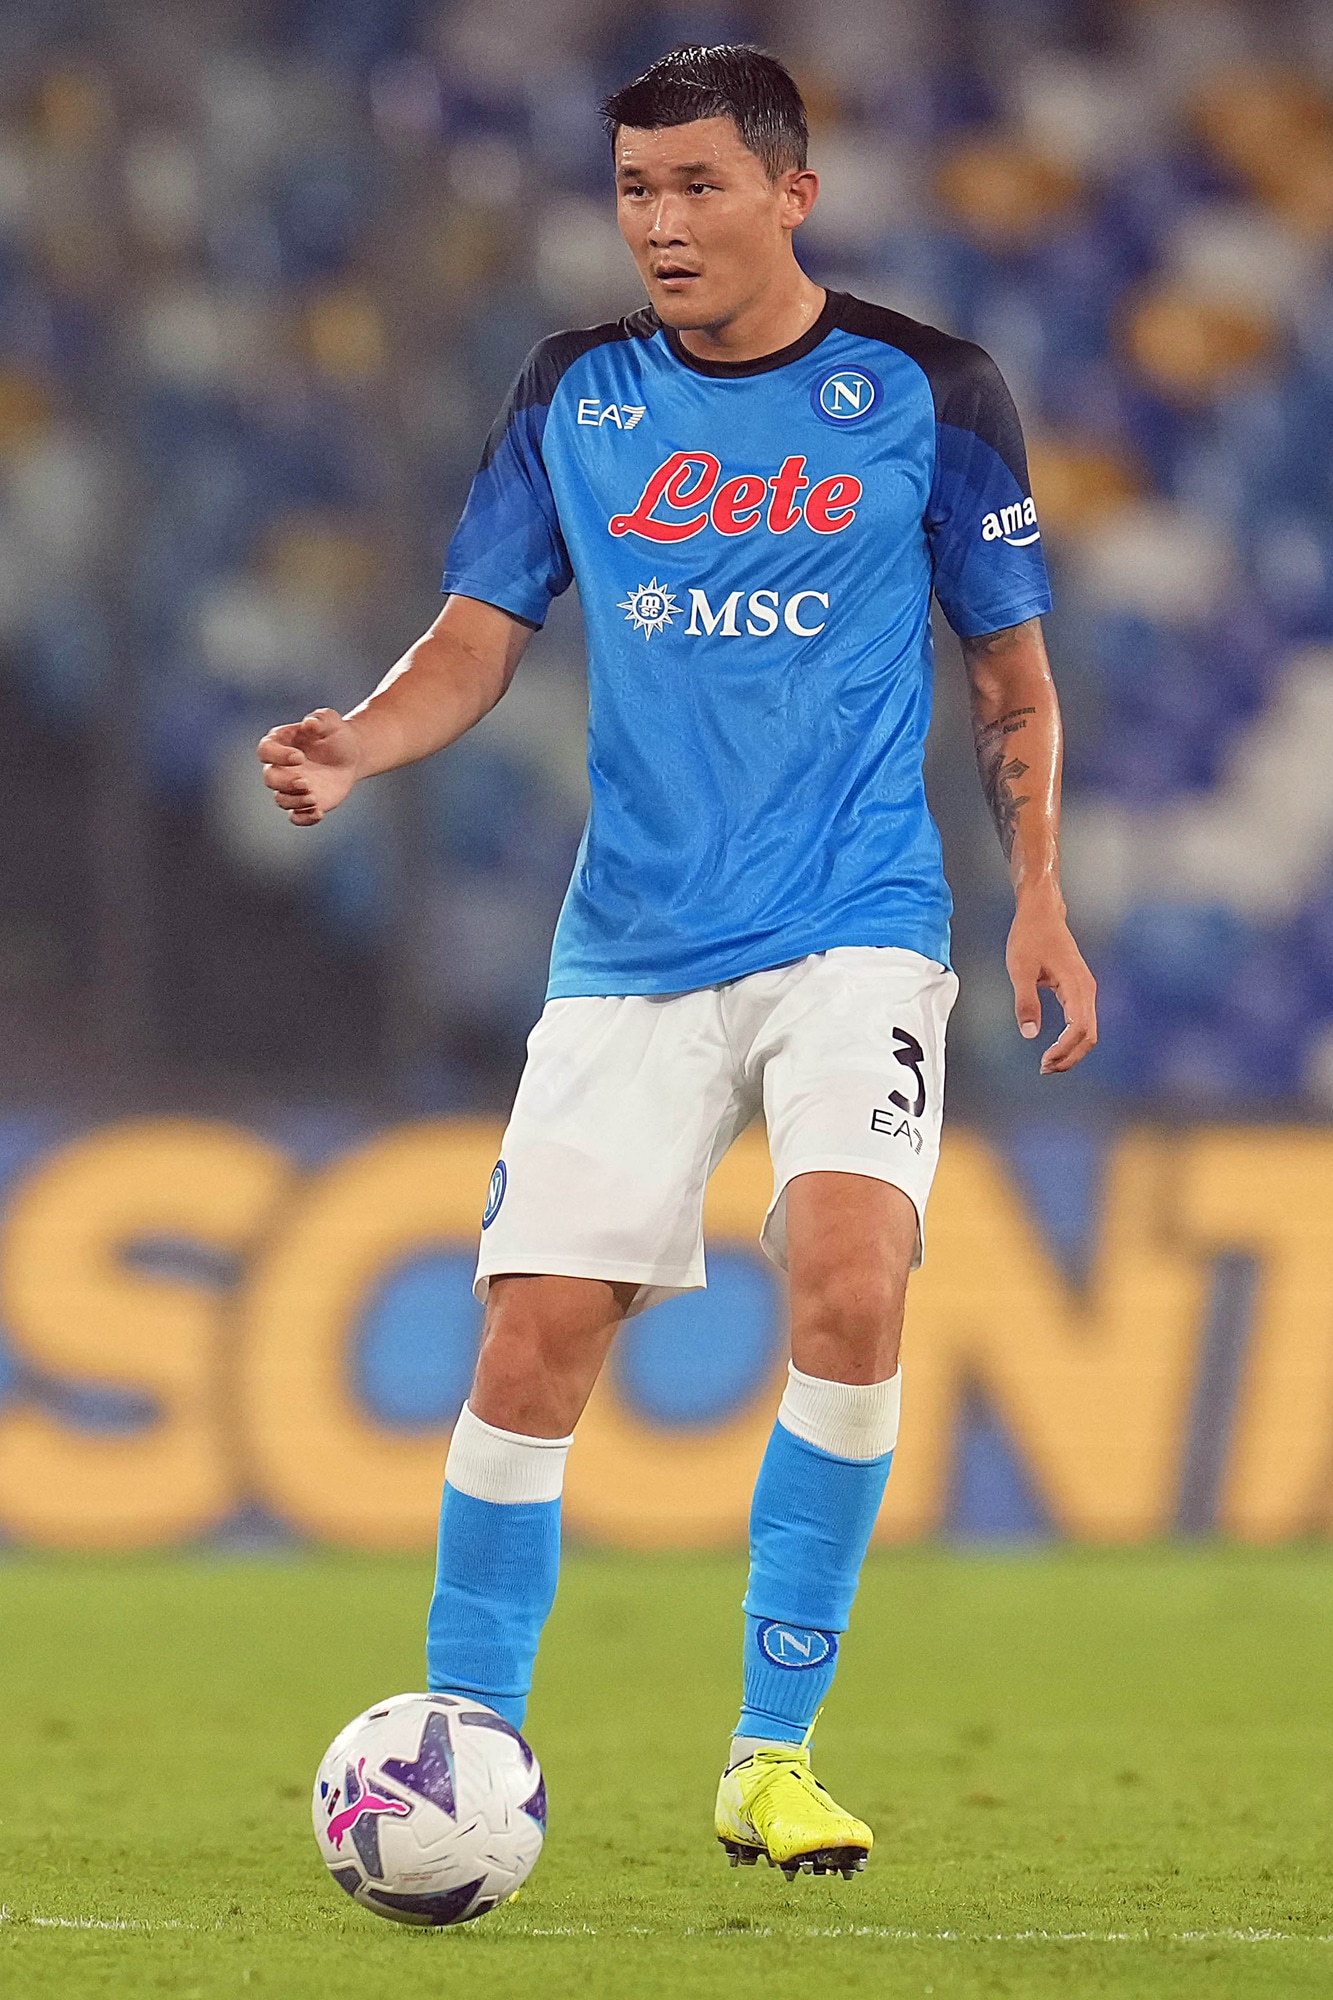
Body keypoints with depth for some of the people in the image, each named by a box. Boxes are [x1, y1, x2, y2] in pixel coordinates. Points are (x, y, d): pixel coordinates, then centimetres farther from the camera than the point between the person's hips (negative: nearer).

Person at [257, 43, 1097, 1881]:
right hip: (633, 951, 2)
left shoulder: (926, 393, 2)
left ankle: (772, 1757, -11)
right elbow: (482, 632, 10)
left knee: (849, 1275, -23)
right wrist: (361, 742, -10)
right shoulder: (574, 398, 6)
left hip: (856, 931, -2)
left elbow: (1011, 665, 11)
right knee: (536, 1334, -6)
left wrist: (1038, 894, 2)